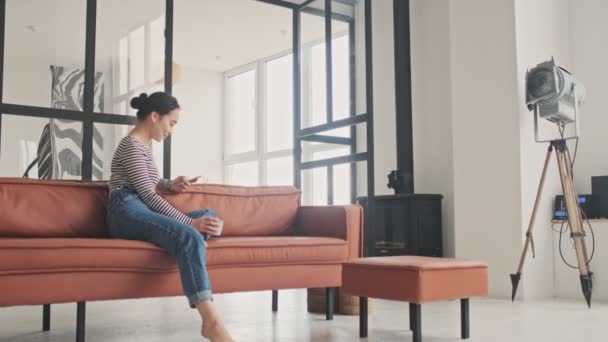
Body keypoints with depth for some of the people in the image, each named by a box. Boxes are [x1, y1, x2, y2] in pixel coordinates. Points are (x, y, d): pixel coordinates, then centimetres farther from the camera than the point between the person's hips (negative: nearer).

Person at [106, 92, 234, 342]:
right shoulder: (131, 145, -5)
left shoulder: (145, 145, 25)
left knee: (209, 215, 3)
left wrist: (171, 185, 14)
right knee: (189, 238, -34)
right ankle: (211, 321, -47)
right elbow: (148, 195, -13)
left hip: (143, 212, 10)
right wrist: (190, 222, -17)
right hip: (127, 213, -10)